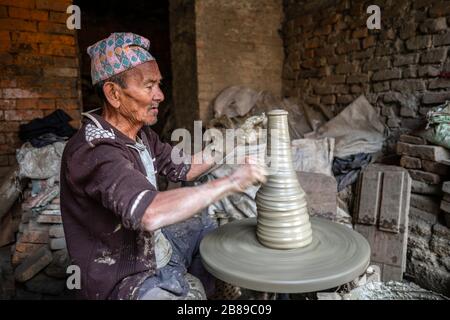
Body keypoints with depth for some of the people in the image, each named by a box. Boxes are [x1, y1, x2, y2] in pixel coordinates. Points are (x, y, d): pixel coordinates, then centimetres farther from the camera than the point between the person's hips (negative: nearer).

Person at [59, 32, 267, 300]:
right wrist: (229, 183, -34)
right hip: (124, 279, -8)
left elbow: (182, 168, 8)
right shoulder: (92, 151, -29)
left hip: (153, 243, 9)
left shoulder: (140, 132, -1)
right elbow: (150, 214, -43)